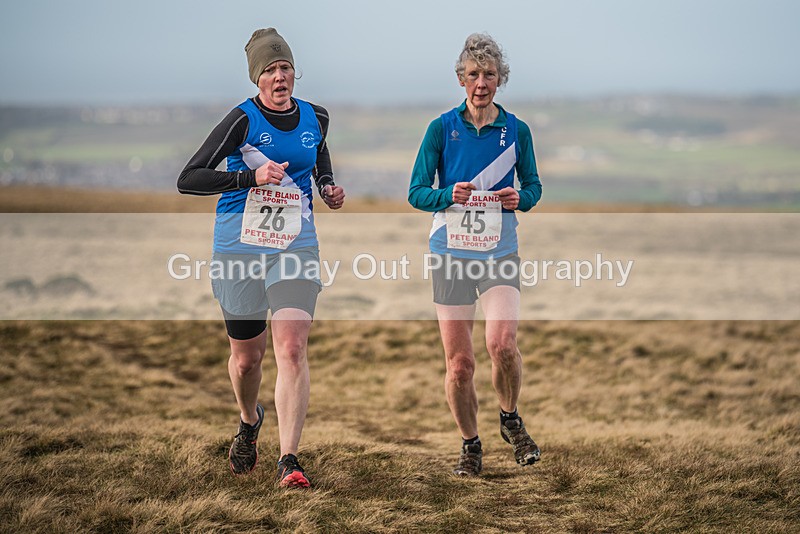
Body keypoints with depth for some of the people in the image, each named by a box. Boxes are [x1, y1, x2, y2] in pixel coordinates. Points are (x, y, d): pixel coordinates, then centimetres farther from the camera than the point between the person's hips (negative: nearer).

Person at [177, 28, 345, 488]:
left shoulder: (315, 118, 4)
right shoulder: (243, 119, -10)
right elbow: (188, 180, -17)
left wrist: (329, 188, 7)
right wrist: (252, 177, -26)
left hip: (295, 247, 2)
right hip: (241, 247, -2)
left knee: (292, 348, -15)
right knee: (247, 355, 10)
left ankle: (289, 460, -15)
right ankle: (250, 421, 43)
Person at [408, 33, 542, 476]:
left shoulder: (516, 130, 4)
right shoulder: (442, 129, 0)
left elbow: (533, 187, 14)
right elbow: (416, 193, 1)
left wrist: (520, 199, -9)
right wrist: (449, 196, -19)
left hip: (499, 253, 0)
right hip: (450, 253, 0)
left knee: (502, 344, -21)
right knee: (459, 362, 0)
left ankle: (510, 420, 7)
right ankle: (470, 445, 21)